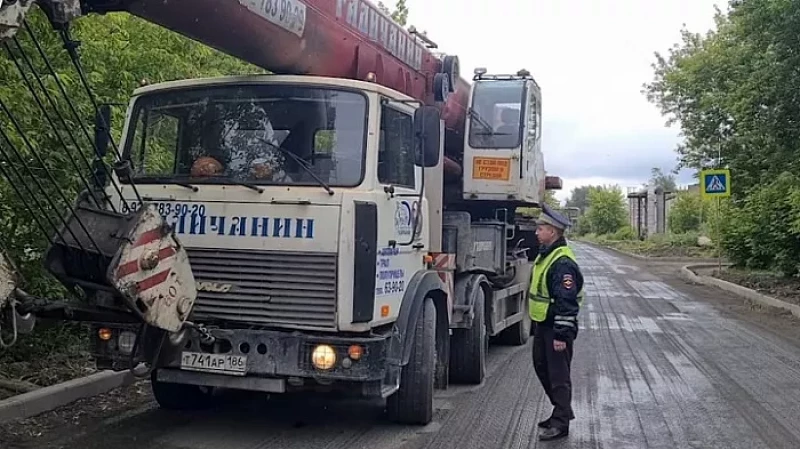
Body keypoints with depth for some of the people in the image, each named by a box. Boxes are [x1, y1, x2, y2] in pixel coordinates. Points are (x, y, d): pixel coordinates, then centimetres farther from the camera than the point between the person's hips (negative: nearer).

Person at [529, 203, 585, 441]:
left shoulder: (563, 262, -22)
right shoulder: (544, 255, 11)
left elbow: (567, 303, -25)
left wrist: (561, 334, -25)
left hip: (557, 328, -11)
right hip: (542, 325, 11)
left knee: (558, 375, -2)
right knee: (542, 368, 19)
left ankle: (560, 423, 6)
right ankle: (562, 411, 32)